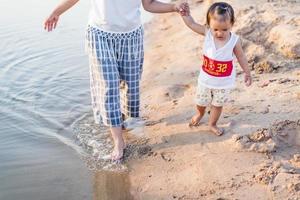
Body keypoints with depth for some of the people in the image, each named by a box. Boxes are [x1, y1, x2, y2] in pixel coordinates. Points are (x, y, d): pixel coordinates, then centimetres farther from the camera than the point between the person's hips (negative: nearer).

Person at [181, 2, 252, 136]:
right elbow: (191, 23, -11)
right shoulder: (207, 33, -18)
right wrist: (185, 12, -25)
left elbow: (241, 57, -5)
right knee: (201, 102, 23)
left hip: (223, 82, -2)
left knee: (217, 105, 17)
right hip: (206, 79, 2)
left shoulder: (235, 41, -20)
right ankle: (199, 114, 57)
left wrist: (247, 73, 5)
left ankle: (212, 125, 42)